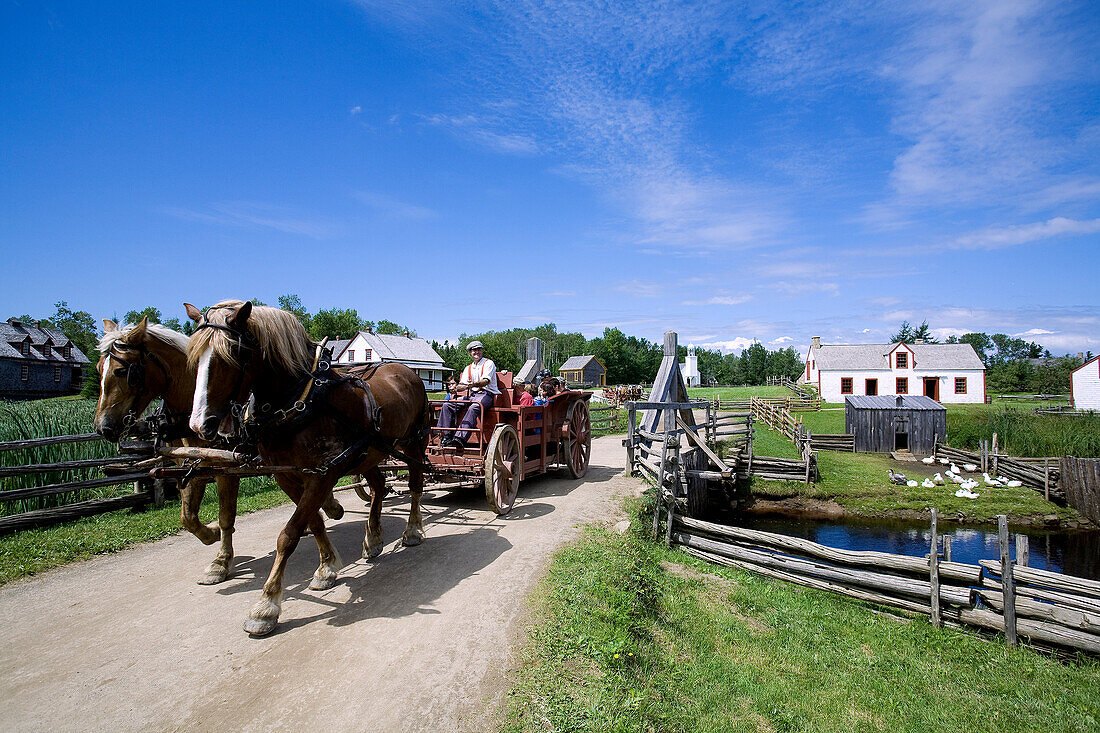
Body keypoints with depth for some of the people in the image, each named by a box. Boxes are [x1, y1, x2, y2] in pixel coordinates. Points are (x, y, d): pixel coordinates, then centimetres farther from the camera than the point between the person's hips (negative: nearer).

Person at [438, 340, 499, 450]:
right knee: (448, 406, -11)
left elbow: (486, 381, -13)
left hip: (486, 393, -7)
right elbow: (462, 385, 14)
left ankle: (461, 438, -51)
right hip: (472, 395, 7)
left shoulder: (488, 363, 3)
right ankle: (447, 435, -16)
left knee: (474, 408, -38)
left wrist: (474, 384, -34)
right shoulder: (468, 368, 23)